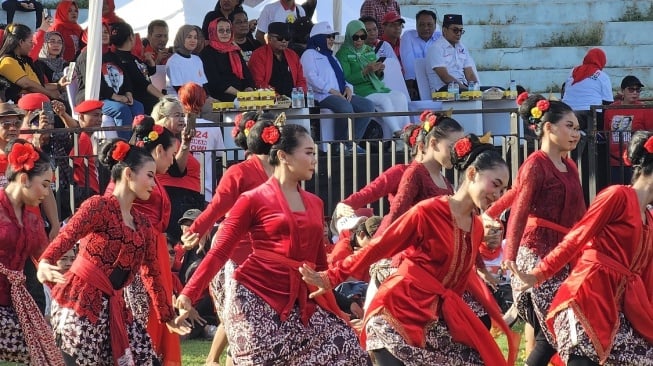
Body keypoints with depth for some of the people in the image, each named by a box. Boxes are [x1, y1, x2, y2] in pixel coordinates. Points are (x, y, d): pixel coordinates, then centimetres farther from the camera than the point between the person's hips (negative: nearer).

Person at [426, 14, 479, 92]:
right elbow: (445, 77, -14)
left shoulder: (462, 48, 20)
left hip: (463, 87, 7)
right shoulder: (436, 48, -4)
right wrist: (466, 89, -22)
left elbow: (470, 75, 13)